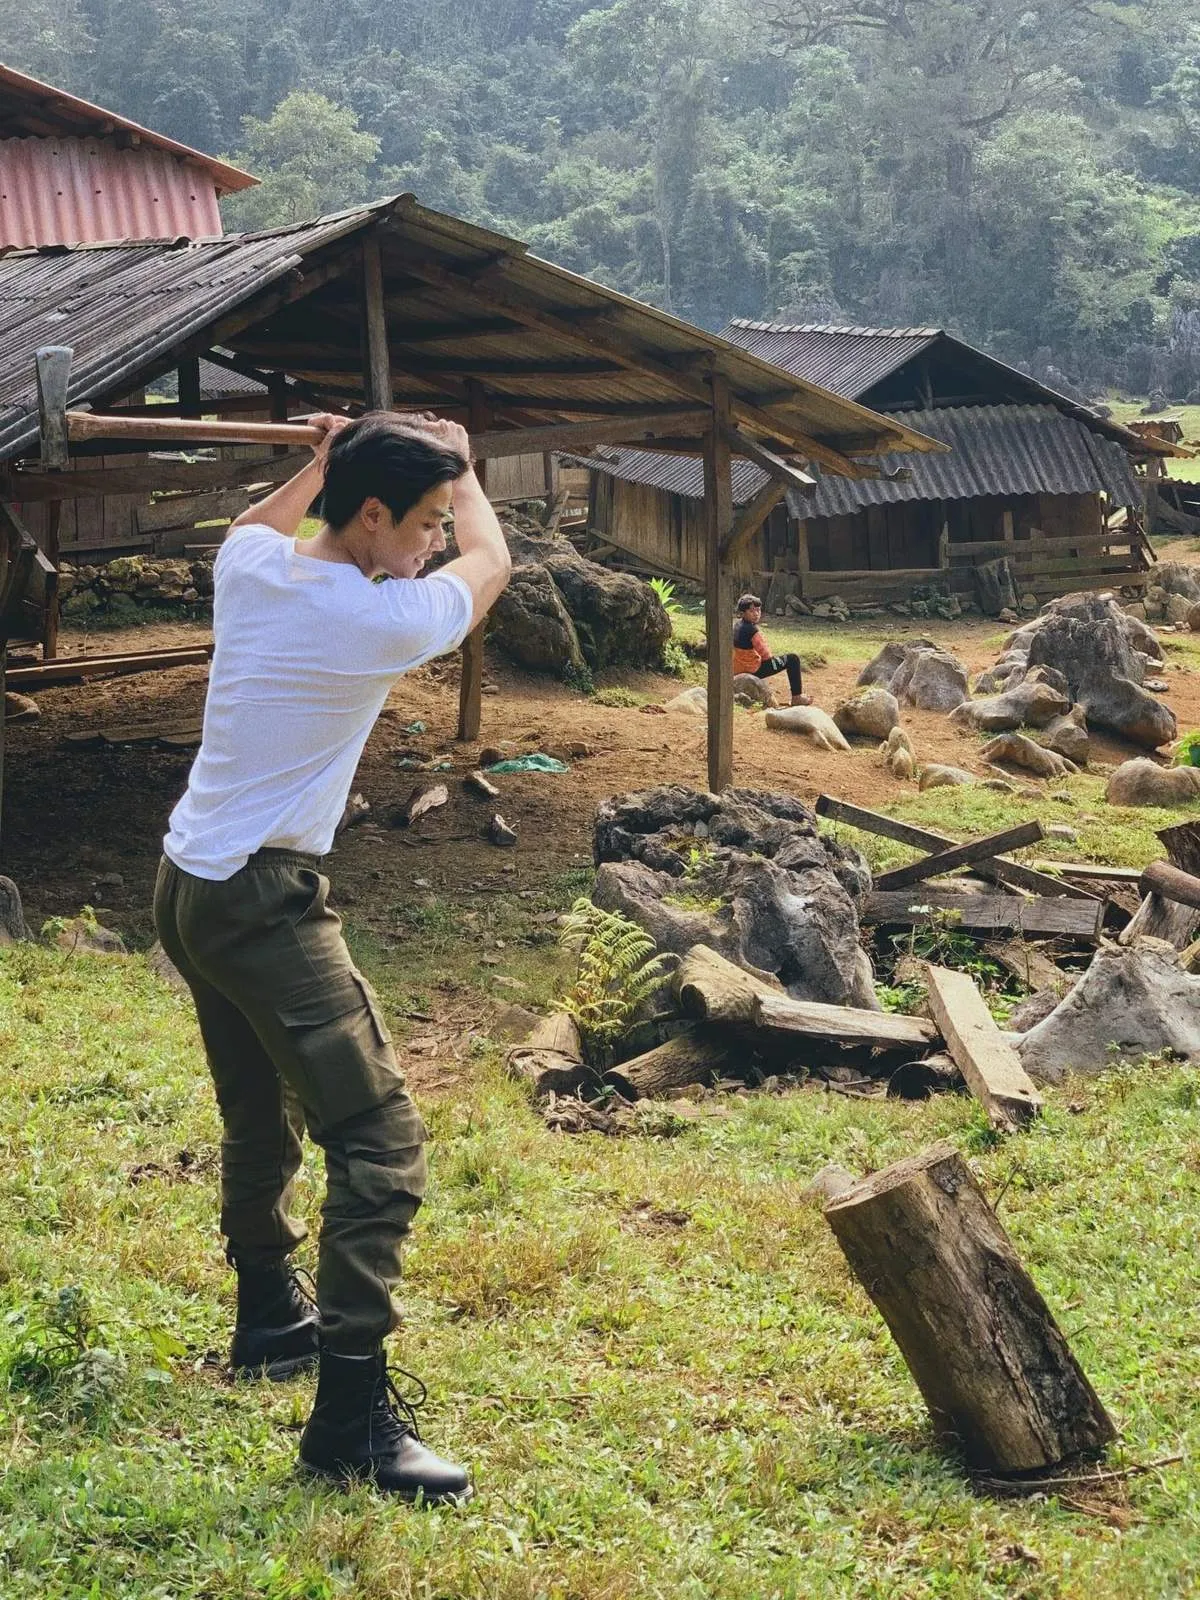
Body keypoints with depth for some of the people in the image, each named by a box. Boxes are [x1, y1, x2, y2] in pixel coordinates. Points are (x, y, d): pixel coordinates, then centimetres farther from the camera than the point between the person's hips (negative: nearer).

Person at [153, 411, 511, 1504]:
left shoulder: (248, 567, 3)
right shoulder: (383, 619, -17)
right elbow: (493, 561, 5)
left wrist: (318, 465, 38)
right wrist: (457, 465, 22)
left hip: (187, 887, 9)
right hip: (266, 906, -9)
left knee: (260, 1121, 23)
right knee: (380, 1137, -11)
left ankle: (269, 1318, 41)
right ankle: (352, 1417, -13)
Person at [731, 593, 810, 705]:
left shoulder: (736, 625, 1)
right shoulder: (751, 629, -26)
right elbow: (766, 655, -18)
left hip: (737, 670, 9)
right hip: (753, 670, -9)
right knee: (793, 659, 1)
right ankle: (797, 697, 6)